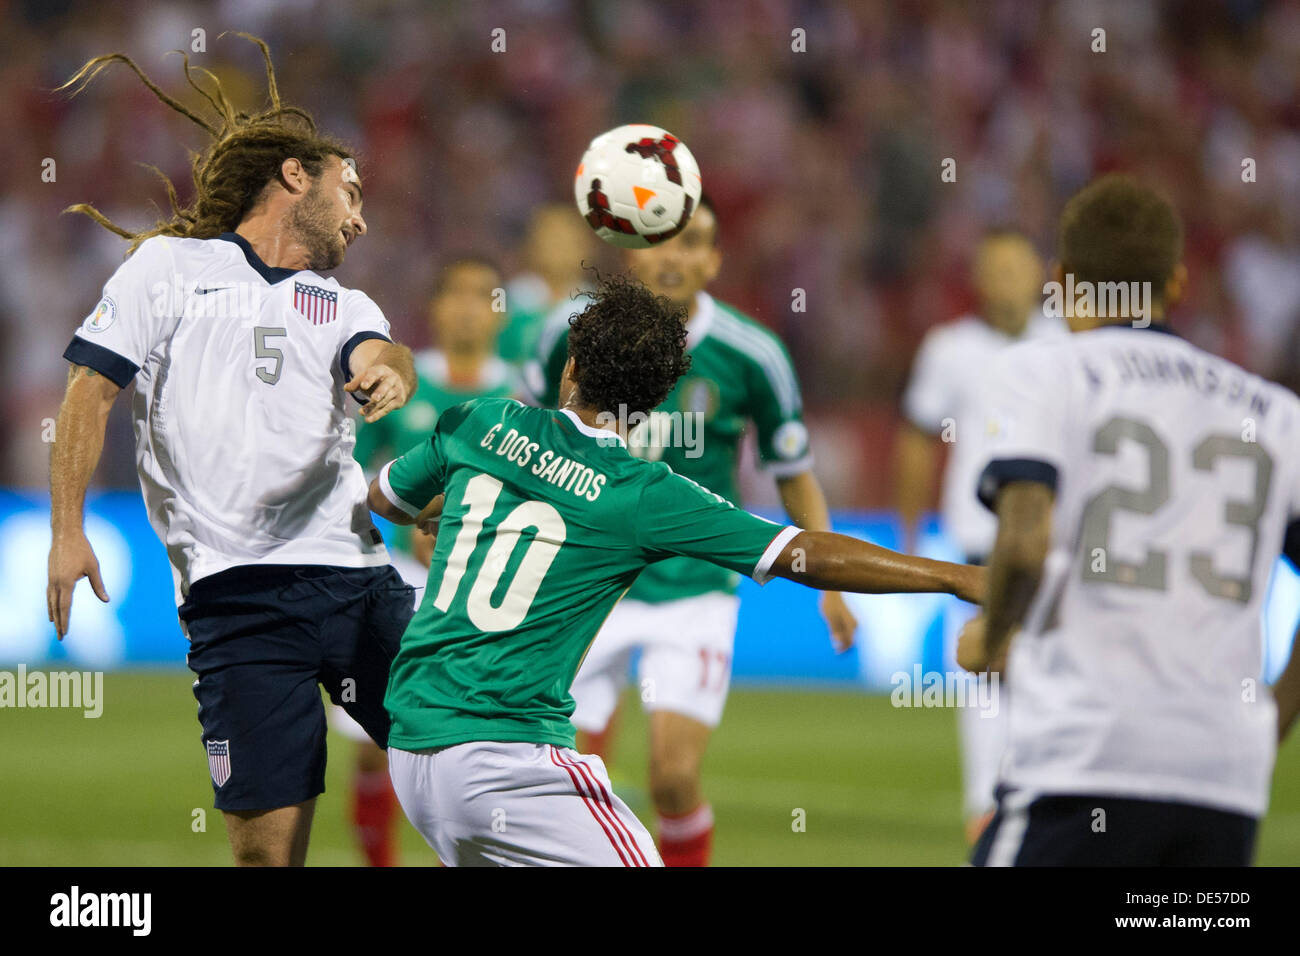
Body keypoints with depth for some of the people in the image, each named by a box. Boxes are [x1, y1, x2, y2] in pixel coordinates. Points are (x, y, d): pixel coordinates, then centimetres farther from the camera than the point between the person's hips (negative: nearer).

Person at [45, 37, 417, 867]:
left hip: (359, 579, 4)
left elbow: (380, 355, -1)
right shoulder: (168, 265, 11)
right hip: (236, 595, -4)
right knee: (267, 843, -10)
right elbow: (92, 392, 7)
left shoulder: (344, 306, 21)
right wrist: (68, 531, -3)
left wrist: (389, 371, -26)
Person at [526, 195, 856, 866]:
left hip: (694, 589, -2)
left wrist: (829, 582, -4)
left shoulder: (751, 356, -10)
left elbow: (793, 476, 3)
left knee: (675, 780, -13)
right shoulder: (574, 334, -6)